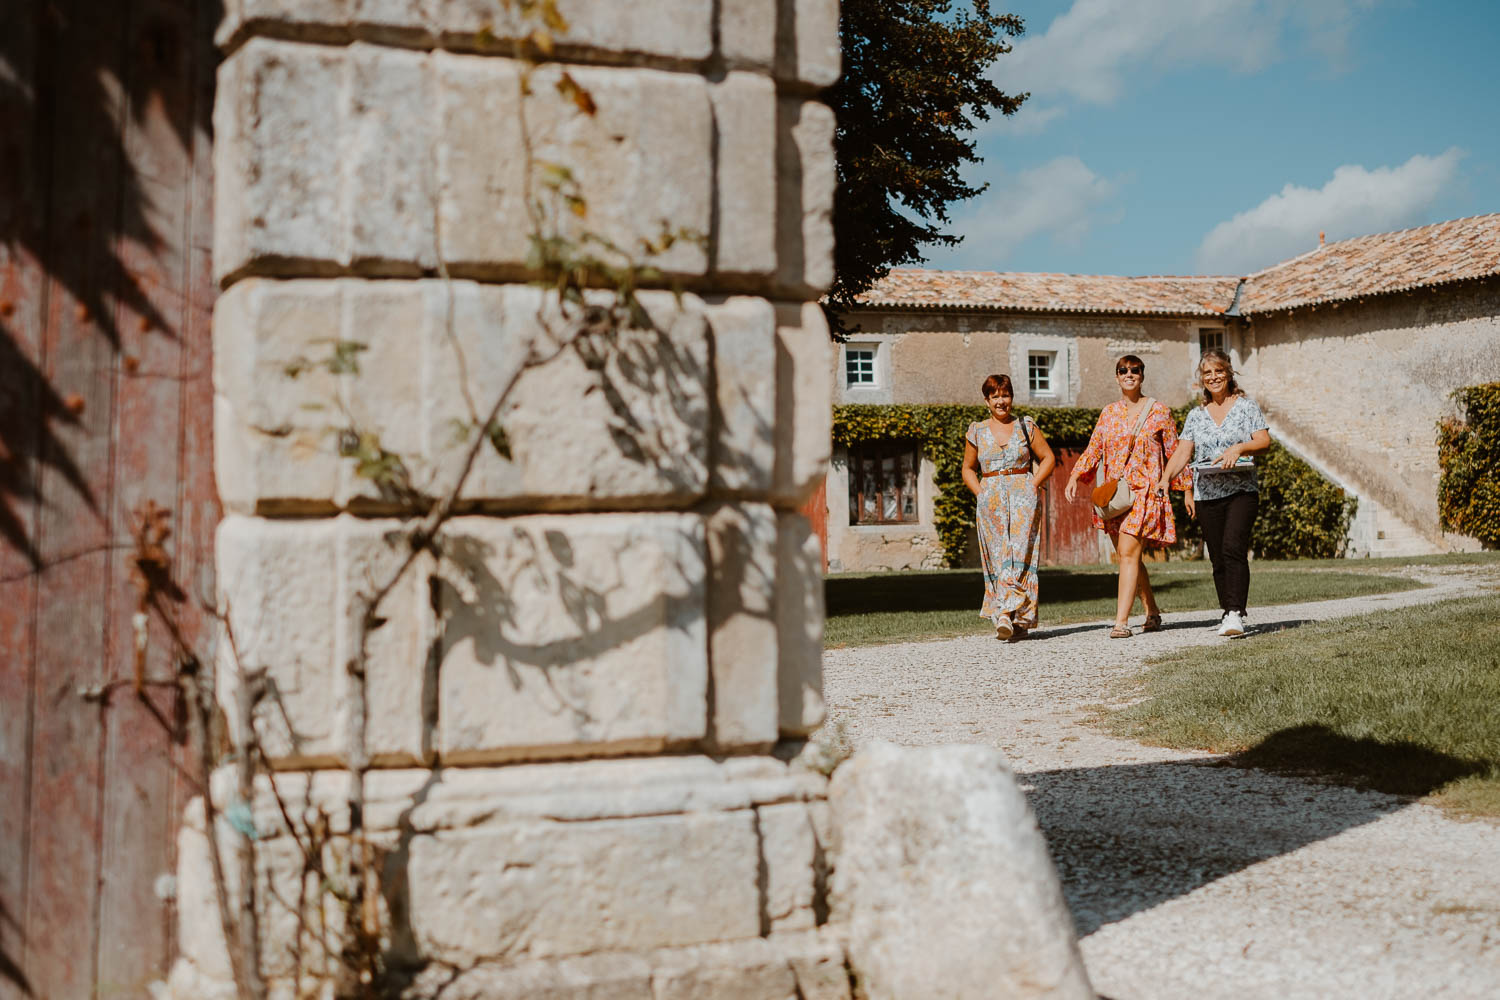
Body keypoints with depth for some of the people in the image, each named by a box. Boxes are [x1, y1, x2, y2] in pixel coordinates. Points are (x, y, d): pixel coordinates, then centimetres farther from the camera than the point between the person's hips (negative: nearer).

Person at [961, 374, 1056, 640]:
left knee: (1019, 553, -13)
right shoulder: (977, 432, 10)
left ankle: (1008, 613, -21)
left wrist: (1033, 485, -3)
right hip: (990, 502, 2)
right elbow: (968, 469, 19)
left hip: (1022, 498, -2)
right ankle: (1017, 620, 4)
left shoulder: (1026, 426, 6)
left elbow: (1048, 458, 10)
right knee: (996, 557, -2)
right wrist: (980, 493, 3)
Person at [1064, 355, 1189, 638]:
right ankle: (1153, 612, 23)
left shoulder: (1158, 410, 4)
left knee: (1128, 553, -16)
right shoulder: (1109, 413, 13)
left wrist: (1187, 488, 5)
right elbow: (1093, 450, 10)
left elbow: (1174, 452, 6)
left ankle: (1121, 621, -20)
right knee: (1128, 556, 7)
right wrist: (1075, 477, -5)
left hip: (1145, 490, -5)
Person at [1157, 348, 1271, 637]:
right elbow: (1183, 452, 8)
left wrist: (1240, 447, -21)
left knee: (1233, 549, -19)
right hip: (1206, 494, 4)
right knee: (1218, 558, 5)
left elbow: (1264, 441, -2)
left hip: (1241, 491, -4)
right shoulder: (1196, 415, 14)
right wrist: (1165, 478, -9)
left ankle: (1235, 613, -23)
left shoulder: (1246, 407, 5)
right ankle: (1227, 612, 14)